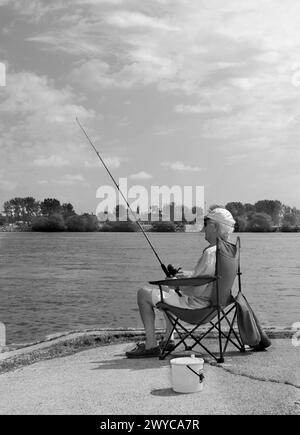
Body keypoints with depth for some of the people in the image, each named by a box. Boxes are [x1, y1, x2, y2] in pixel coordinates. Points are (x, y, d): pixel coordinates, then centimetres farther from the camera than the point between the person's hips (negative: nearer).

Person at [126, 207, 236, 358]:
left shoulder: (211, 253, -27)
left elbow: (197, 290, -28)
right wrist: (188, 275, 12)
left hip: (197, 303, -10)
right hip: (212, 299, 10)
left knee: (143, 294, -2)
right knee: (169, 292, 36)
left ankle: (151, 345, 2)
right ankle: (168, 339, 34)